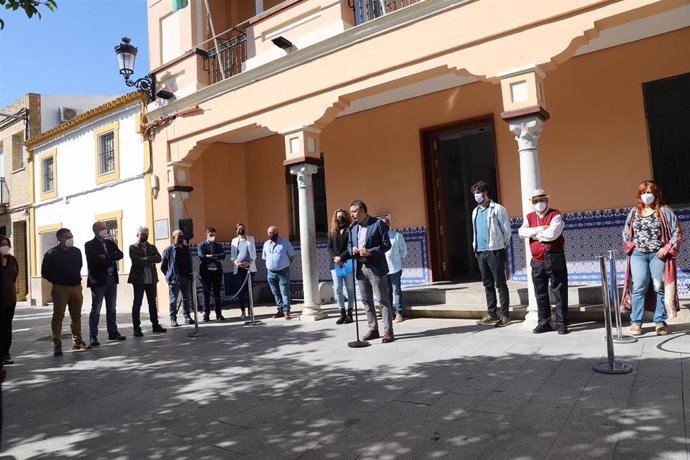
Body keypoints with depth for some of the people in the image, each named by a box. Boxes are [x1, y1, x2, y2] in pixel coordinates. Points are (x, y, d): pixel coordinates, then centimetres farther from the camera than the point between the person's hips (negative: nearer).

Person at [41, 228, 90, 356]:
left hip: (76, 287, 5)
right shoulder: (52, 254, -6)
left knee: (76, 315, 10)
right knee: (58, 316, -4)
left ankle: (77, 342, 19)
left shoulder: (76, 251, 8)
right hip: (60, 288, -5)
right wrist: (57, 282, 3)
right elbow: (45, 272, -1)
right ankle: (57, 345, 1)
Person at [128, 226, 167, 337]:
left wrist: (145, 259, -15)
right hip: (139, 279, -4)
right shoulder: (133, 247, 1)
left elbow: (158, 258, -2)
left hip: (151, 279, 5)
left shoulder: (152, 247, 15)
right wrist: (150, 261, -13)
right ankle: (136, 328, 4)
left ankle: (155, 325, 19)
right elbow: (137, 260, -15)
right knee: (137, 304, 0)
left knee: (152, 303, 11)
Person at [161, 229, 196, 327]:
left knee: (187, 298, 8)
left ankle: (187, 317, 15)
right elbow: (163, 266, -1)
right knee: (173, 300, 0)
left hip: (186, 278, 5)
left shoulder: (186, 249, 14)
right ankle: (173, 319, 5)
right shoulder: (168, 250, -4)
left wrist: (190, 273, 12)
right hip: (174, 279, -5)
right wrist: (169, 276, -1)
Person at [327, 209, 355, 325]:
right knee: (337, 289, 2)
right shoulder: (332, 231, 12)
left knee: (350, 289, 4)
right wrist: (334, 258, -8)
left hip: (348, 263, -4)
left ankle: (349, 313, 10)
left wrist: (341, 257, -15)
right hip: (335, 264, 4)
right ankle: (342, 313, 9)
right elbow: (329, 247, 8)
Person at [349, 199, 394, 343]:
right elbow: (350, 246, 19)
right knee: (366, 300, 10)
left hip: (375, 268, -6)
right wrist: (352, 250, -4)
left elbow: (387, 244, -7)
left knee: (382, 300, -3)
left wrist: (370, 251, -20)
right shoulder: (353, 228, 14)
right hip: (360, 268, 6)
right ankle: (373, 330, 19)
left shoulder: (377, 224, -5)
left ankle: (388, 331, 1)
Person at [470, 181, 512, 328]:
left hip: (494, 252, -6)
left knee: (500, 284, -1)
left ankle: (505, 316, 4)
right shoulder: (475, 211, 14)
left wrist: (500, 246, 2)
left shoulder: (497, 209, -6)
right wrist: (476, 247, 14)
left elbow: (507, 230, -4)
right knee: (488, 285, 11)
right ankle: (491, 315, 18)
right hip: (480, 252, 6)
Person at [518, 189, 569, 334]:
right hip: (537, 262, 5)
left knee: (559, 293, 1)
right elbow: (521, 232, -7)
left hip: (555, 261, -5)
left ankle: (561, 323, 10)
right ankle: (544, 323, 21)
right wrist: (541, 229, -15)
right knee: (540, 294, 11)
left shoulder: (555, 215, -4)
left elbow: (552, 234, -20)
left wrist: (533, 234, -7)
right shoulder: (529, 217, 11)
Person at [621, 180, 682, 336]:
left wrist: (667, 248, -8)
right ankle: (636, 322, -2)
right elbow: (626, 231, 17)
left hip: (658, 254, -1)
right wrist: (630, 246, 2)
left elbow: (677, 232, 1)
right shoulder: (634, 211, 10)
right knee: (638, 288, -5)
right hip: (638, 254, 1)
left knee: (659, 288, 2)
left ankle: (660, 322, 10)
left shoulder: (664, 211, 2)